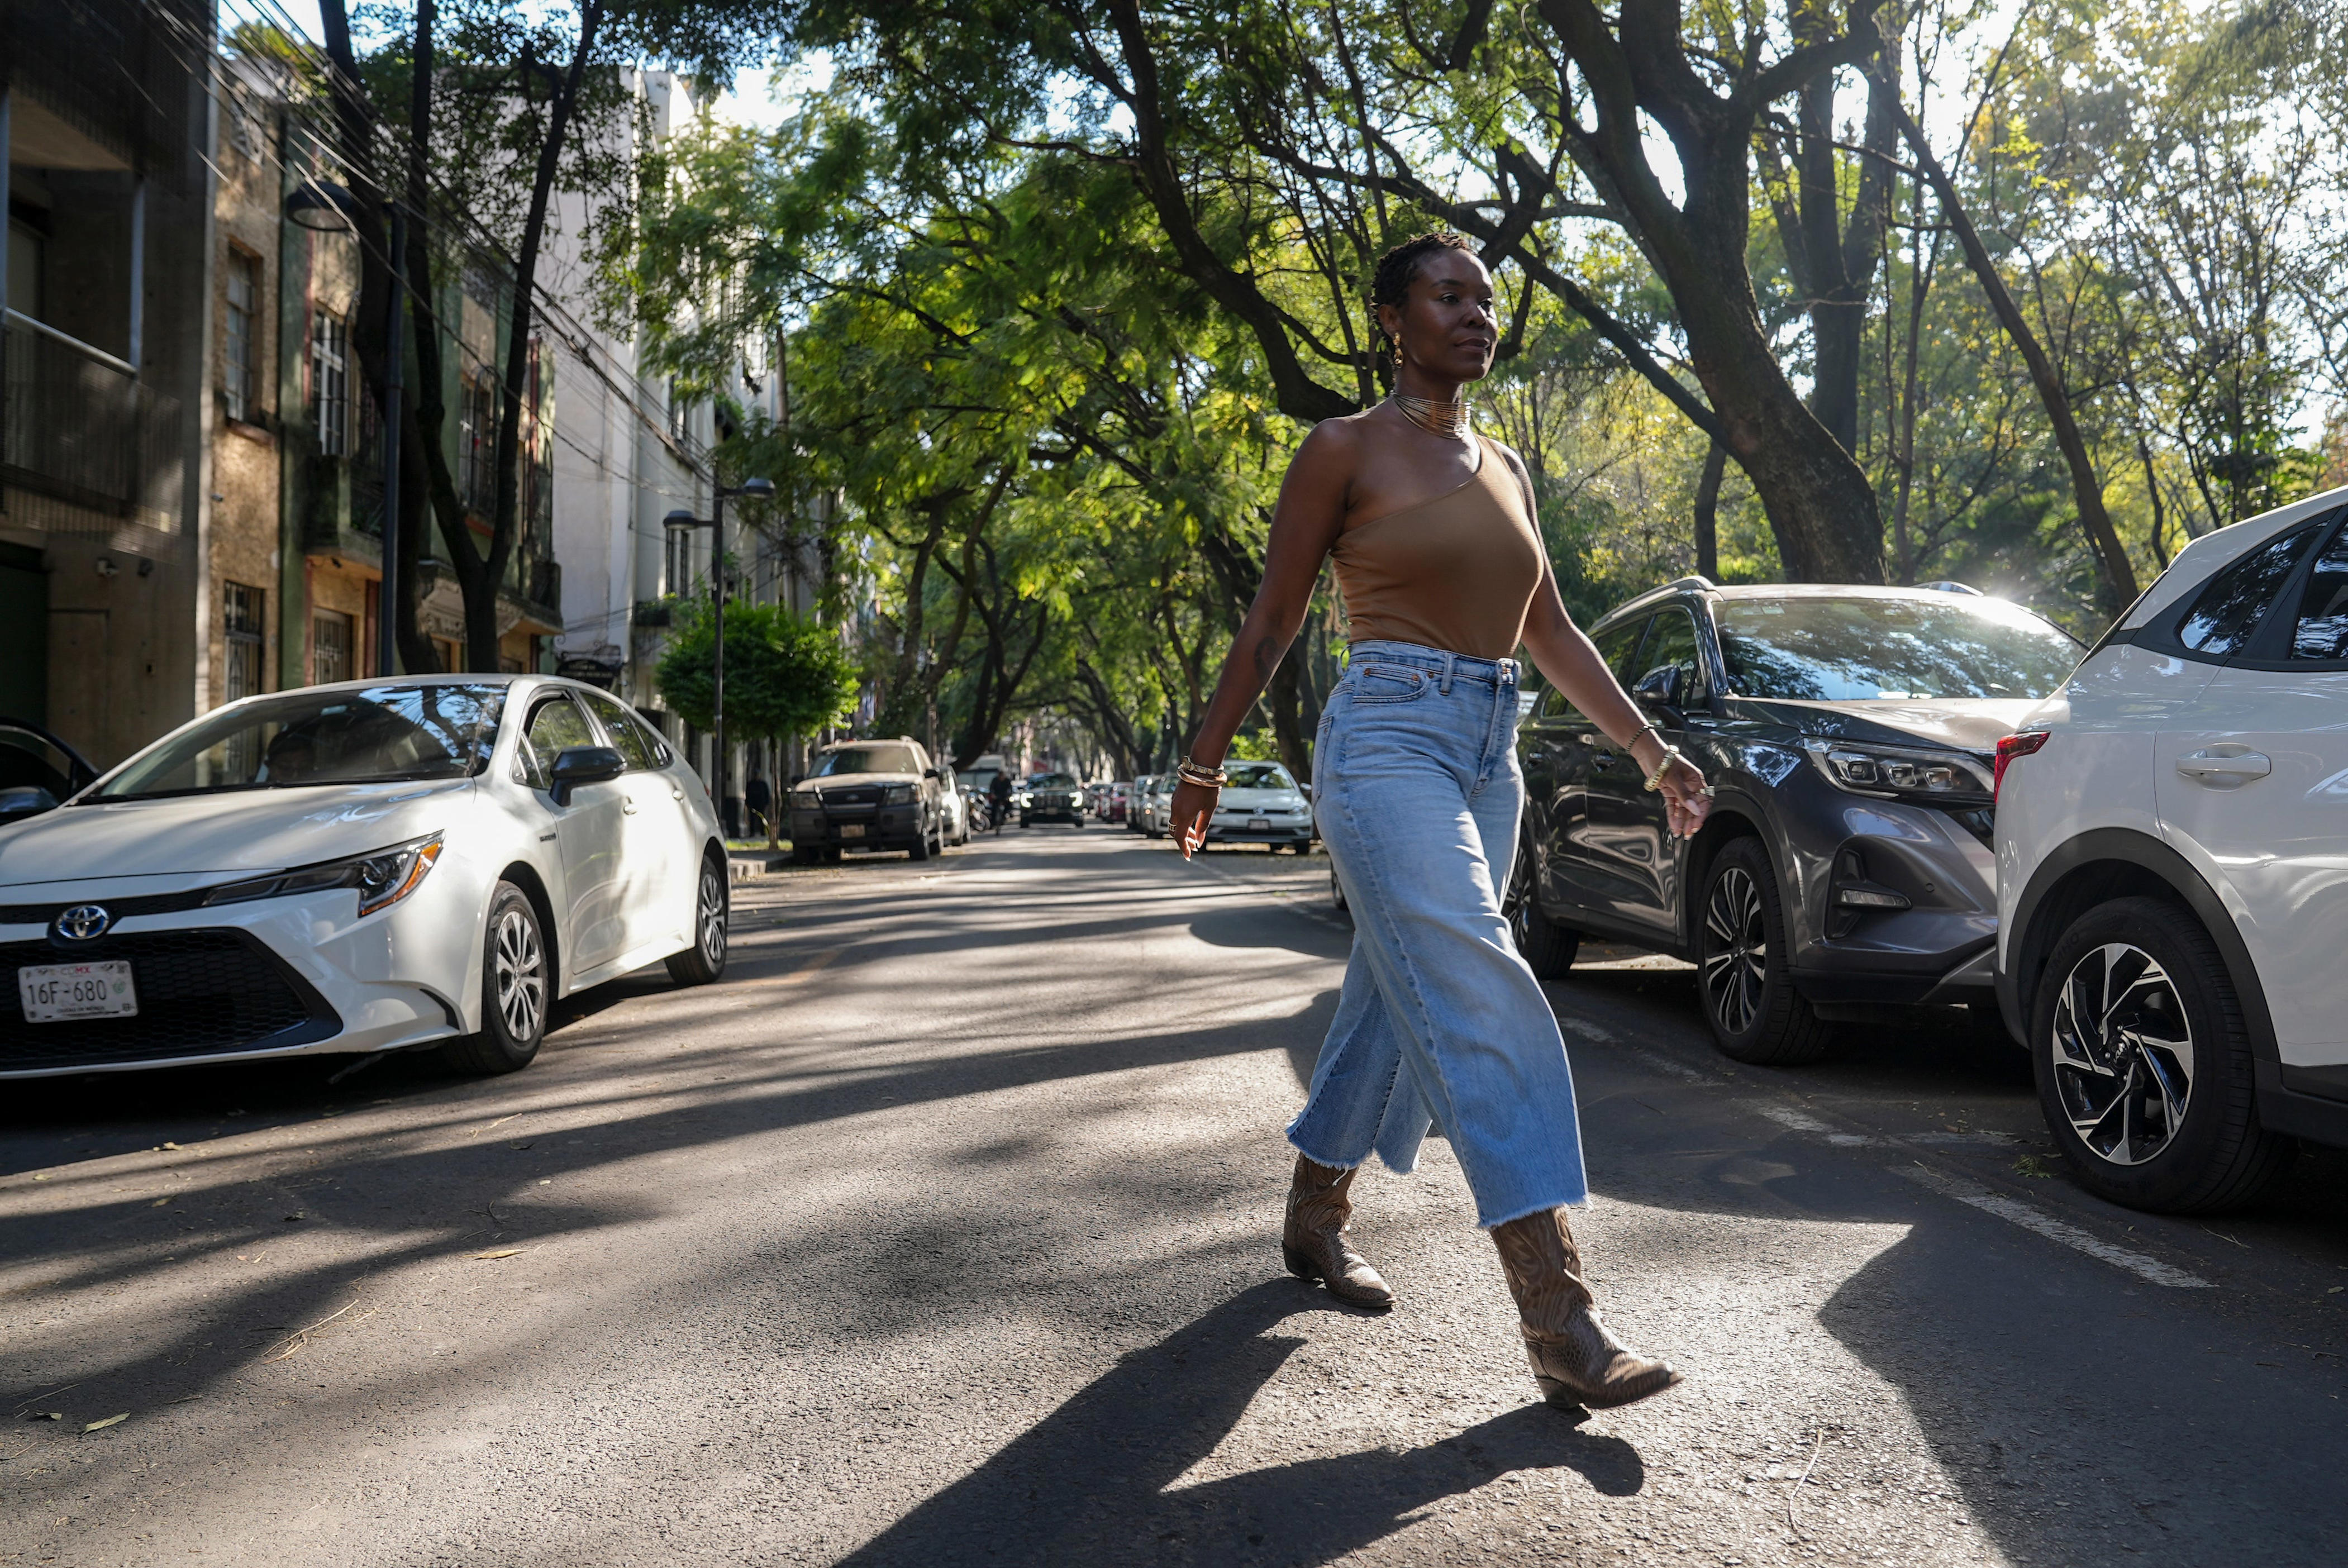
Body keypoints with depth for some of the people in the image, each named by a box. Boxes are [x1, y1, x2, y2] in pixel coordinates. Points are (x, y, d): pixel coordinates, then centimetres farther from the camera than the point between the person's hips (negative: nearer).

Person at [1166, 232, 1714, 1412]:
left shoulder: (1501, 468, 17)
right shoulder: (1345, 451, -1)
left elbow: (1553, 634, 18)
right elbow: (1271, 623, 2)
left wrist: (1651, 750, 13)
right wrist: (1205, 763, 4)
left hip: (1488, 757, 7)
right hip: (1389, 739, -7)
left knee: (1397, 1003, 13)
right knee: (1482, 1004, -18)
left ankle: (1313, 1220, 32)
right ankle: (1559, 1325, -21)